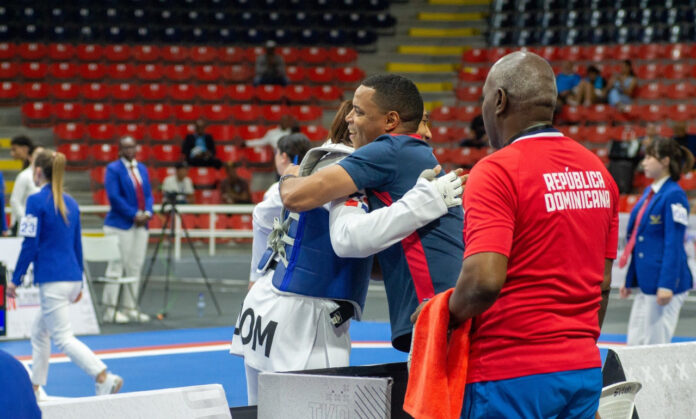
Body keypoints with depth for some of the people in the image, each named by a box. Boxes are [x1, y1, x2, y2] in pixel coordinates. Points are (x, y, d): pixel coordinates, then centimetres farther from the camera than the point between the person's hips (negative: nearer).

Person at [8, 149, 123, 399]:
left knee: (63, 338, -6)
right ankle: (35, 387, 25)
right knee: (39, 331, 21)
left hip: (52, 281, -8)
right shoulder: (70, 203, 11)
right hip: (72, 279, 8)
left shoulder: (36, 201, -11)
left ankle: (105, 378, -20)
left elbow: (30, 245, -13)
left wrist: (15, 280, -7)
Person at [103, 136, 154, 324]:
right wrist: (134, 215, -15)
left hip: (140, 224, 7)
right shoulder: (113, 169, -6)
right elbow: (114, 197, -14)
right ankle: (110, 310, -2)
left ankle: (130, 308, 14)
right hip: (120, 224, -7)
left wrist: (147, 213, -5)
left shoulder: (142, 169, 14)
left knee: (135, 267, 8)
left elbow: (148, 194, 15)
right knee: (117, 267, -6)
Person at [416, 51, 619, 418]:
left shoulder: (496, 172, -13)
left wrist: (446, 315, -5)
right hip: (584, 371, 7)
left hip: (512, 378, -7)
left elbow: (484, 280, -24)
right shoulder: (597, 171, 10)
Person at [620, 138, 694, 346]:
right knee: (635, 343, 10)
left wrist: (666, 285, -21)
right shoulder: (649, 192, 13)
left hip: (664, 282, -9)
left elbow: (674, 245, -17)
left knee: (655, 345, -4)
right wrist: (630, 281, 21)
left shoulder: (674, 196, -13)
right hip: (644, 283, 9)